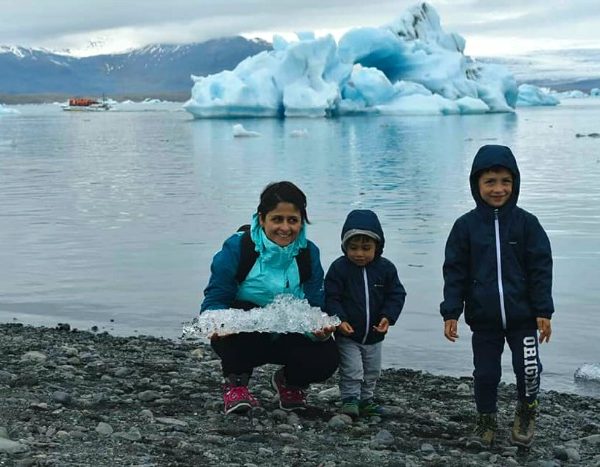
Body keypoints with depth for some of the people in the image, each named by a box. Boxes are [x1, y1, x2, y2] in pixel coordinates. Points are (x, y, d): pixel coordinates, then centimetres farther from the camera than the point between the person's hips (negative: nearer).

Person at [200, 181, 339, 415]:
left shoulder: (308, 253, -5)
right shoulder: (237, 247, -16)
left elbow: (314, 304, -6)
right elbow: (214, 300, -15)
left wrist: (321, 329, -30)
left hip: (290, 337, 3)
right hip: (241, 338, -3)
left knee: (327, 358, -25)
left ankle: (290, 381, 13)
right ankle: (236, 382, -9)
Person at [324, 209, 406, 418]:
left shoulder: (386, 268, -6)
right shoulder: (339, 268, -14)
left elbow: (396, 295, -1)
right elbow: (331, 297, -13)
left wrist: (388, 317, -16)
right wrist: (339, 319, -25)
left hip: (374, 336, 4)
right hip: (347, 334, -4)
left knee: (372, 372, 17)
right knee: (351, 371, -7)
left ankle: (366, 400, 34)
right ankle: (350, 400, 9)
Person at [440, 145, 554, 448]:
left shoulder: (526, 223, -4)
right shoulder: (466, 226, -3)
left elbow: (541, 269, -2)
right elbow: (455, 272, -1)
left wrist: (543, 311, -5)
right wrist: (451, 313, -4)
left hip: (523, 316, -1)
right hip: (483, 319, 1)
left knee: (528, 369, -8)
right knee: (485, 373, 10)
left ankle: (526, 411, 23)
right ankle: (486, 418, 34)